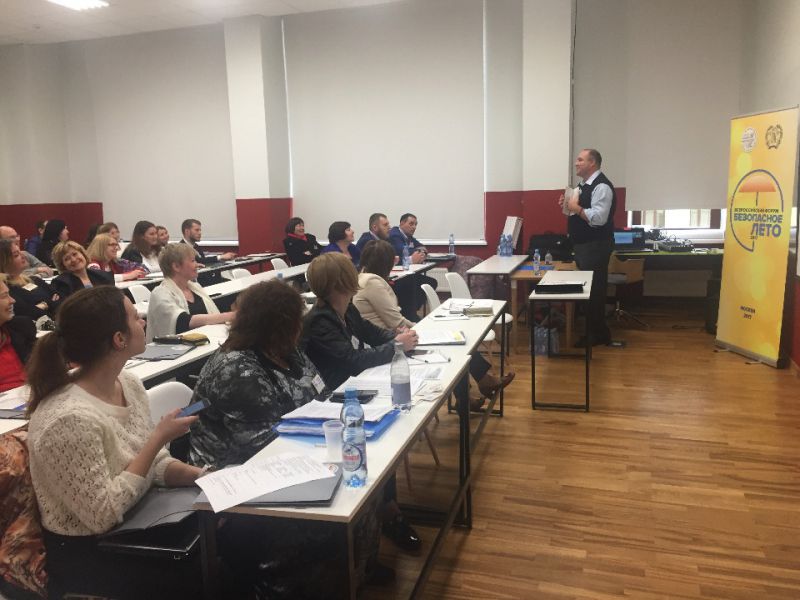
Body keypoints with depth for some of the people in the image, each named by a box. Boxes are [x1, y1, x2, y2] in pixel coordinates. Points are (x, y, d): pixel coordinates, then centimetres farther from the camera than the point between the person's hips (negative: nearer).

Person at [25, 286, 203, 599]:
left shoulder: (128, 383, -3)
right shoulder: (69, 418, -28)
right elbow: (104, 515, -24)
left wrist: (203, 477, -11)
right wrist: (158, 439, -23)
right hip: (90, 555, -7)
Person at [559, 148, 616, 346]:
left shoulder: (601, 186, -17)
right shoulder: (585, 185, 14)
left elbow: (598, 218, -27)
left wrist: (576, 207, -19)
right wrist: (569, 205, 6)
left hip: (595, 247, -10)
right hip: (584, 245, 10)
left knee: (594, 290, -3)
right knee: (587, 288, 15)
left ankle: (598, 334, 7)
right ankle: (595, 330, 26)